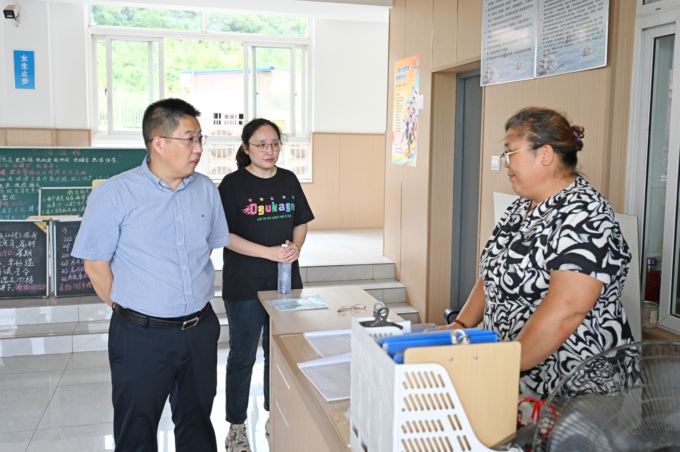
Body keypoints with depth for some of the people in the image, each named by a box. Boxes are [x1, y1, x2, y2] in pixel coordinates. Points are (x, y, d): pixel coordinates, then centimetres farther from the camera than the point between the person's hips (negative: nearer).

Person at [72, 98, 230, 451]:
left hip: (200, 328, 4)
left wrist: (193, 308, 10)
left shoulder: (206, 190, 2)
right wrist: (129, 310, -2)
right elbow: (96, 265, -7)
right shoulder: (114, 194, -12)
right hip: (142, 335, -3)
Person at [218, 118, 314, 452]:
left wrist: (296, 246, -9)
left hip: (286, 282, 5)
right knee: (242, 356, 6)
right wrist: (269, 252, -22)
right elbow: (225, 235, -14)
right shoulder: (233, 184, -9)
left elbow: (301, 222, 12)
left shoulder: (289, 180, 6)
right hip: (244, 286, -5)